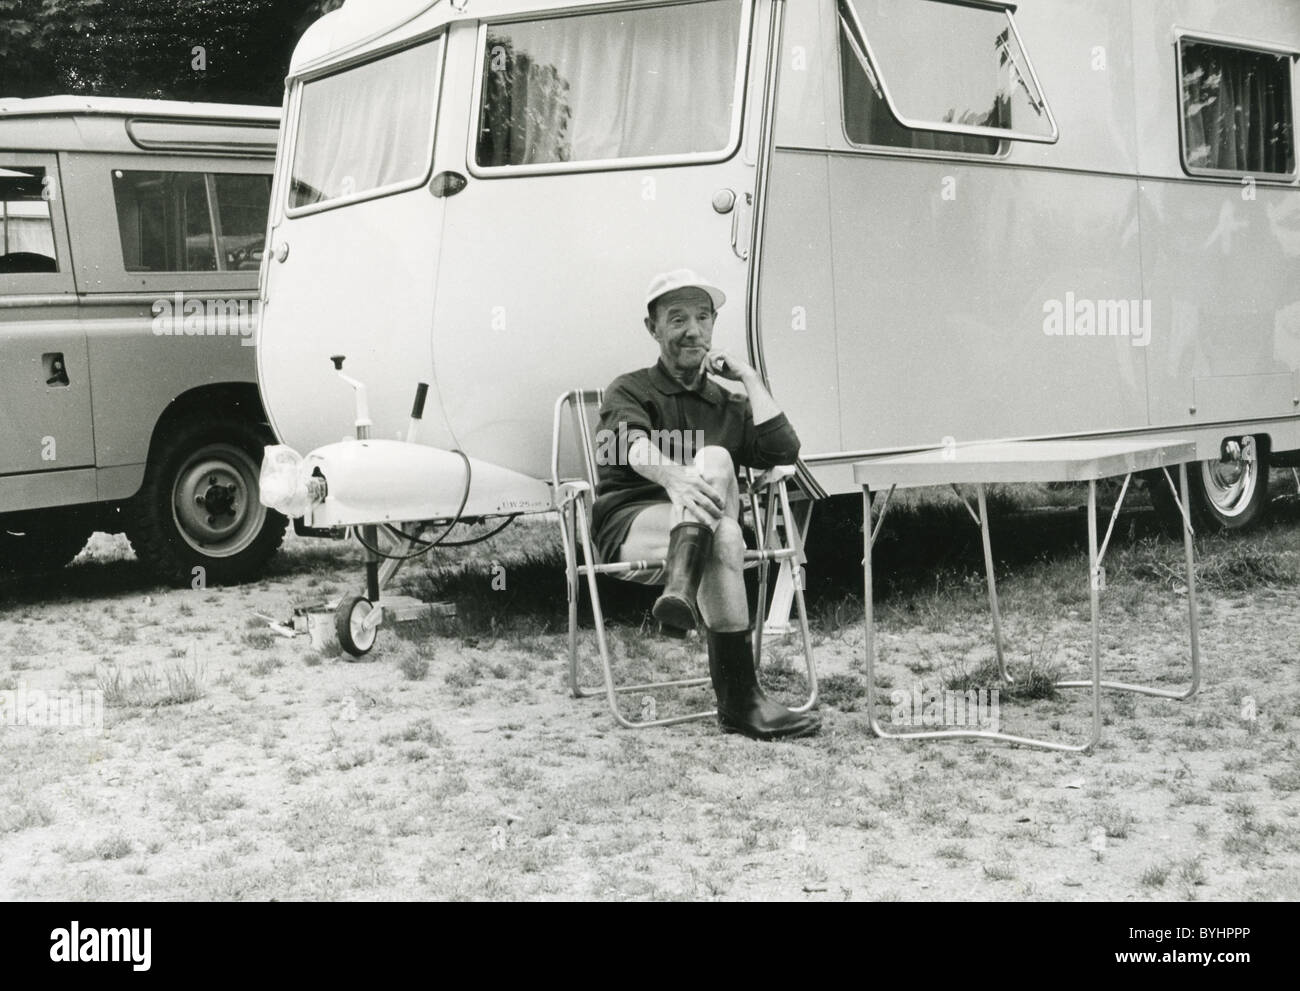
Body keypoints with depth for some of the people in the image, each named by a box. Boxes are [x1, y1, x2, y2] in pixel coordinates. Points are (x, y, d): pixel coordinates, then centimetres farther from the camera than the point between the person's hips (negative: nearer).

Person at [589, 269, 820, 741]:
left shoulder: (729, 406, 26)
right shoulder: (629, 391, 11)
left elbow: (783, 450, 5)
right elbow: (634, 447, -15)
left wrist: (748, 377, 9)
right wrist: (675, 477, -38)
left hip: (701, 531, 3)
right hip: (630, 525, -3)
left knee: (713, 459, -32)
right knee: (725, 536, -35)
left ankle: (681, 590, -51)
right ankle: (739, 700, -45)